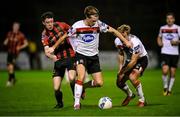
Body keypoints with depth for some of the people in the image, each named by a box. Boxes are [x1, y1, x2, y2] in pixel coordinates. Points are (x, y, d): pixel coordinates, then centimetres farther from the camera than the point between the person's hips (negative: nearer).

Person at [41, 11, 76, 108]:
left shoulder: (60, 25, -3)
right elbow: (46, 50, -21)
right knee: (56, 88, -6)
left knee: (72, 78, -27)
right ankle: (59, 103, 24)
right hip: (58, 59, 1)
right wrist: (51, 56, -42)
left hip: (70, 56, -1)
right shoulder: (45, 35, -7)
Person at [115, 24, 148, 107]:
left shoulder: (135, 42, -35)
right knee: (119, 82, 2)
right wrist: (120, 68, -9)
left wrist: (122, 72, -24)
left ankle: (142, 100, -13)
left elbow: (133, 61, -30)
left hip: (141, 59, -7)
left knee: (133, 77, -32)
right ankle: (130, 95, 35)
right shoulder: (118, 41, -16)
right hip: (129, 60, 7)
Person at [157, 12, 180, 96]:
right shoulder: (162, 28, 7)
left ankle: (169, 90, 16)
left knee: (172, 73, 3)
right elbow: (159, 37, 24)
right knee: (165, 71, -17)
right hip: (165, 52, 0)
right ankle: (165, 87, 5)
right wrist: (159, 43, 5)